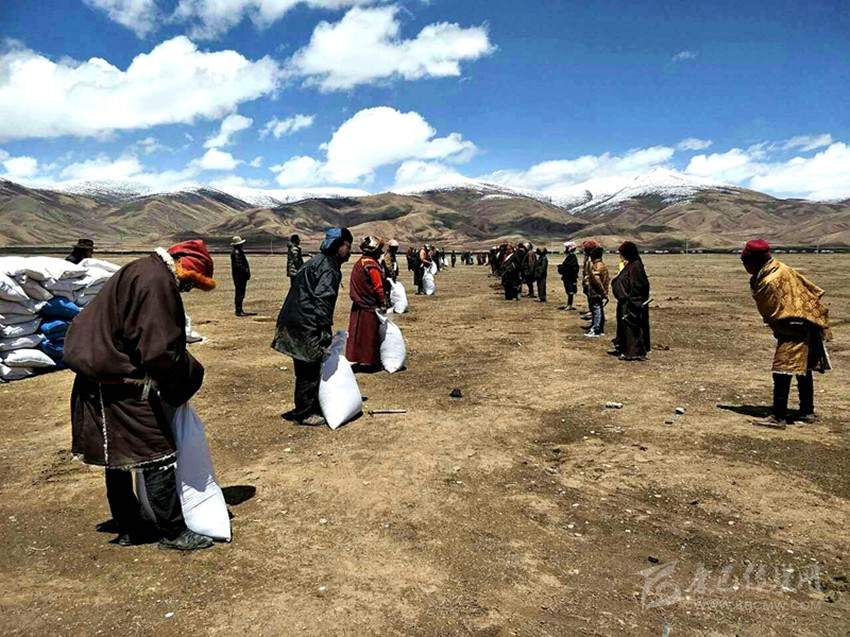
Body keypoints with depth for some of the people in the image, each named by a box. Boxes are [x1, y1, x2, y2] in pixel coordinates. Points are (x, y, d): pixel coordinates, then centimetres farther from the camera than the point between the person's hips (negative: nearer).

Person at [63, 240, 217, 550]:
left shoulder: (140, 271, 14)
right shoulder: (157, 281, -19)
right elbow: (160, 350, -24)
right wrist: (192, 374, -7)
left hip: (99, 383, 11)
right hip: (122, 385, -11)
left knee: (119, 458, 18)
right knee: (158, 456, -1)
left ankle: (128, 530, 31)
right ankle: (173, 533, 10)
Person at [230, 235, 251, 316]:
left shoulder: (239, 251, 18)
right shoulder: (236, 252, -14)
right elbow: (238, 265, -22)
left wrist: (247, 273, 14)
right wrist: (246, 271, -16)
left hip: (242, 276, 10)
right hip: (239, 276, -10)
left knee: (241, 293, 13)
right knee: (239, 293, -8)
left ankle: (240, 310, 19)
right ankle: (238, 311, -5)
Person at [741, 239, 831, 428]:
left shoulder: (768, 282, -21)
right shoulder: (782, 269, 5)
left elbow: (771, 314, -14)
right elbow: (812, 288, 13)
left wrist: (777, 330, 3)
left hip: (794, 329, -10)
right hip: (809, 325, 10)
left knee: (782, 372, -9)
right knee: (803, 370, 18)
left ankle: (778, 417, -8)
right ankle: (807, 412, 29)